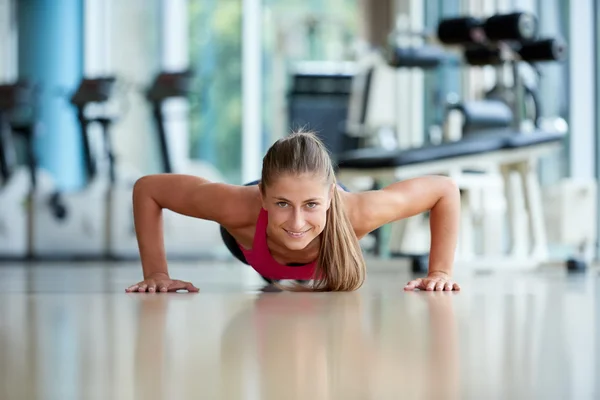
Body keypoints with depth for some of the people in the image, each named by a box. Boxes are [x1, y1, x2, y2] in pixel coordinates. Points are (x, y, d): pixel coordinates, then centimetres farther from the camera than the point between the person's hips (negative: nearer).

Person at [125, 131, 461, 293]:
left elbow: (446, 190, -33)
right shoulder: (240, 208, -50)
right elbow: (147, 188, -35)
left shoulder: (354, 213, -49)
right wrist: (156, 273, -35)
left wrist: (440, 272, -33)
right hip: (255, 235, -1)